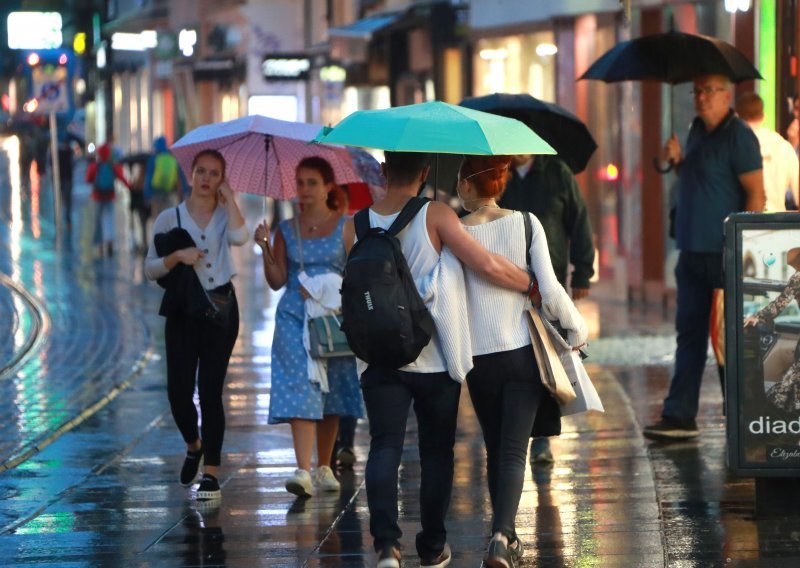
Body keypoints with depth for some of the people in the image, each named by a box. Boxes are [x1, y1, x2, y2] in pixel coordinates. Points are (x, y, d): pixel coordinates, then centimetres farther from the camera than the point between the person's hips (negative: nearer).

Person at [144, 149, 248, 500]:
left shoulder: (225, 215, 5)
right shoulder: (170, 218, 5)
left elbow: (240, 237, -19)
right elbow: (150, 269, 3)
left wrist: (228, 196, -10)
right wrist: (177, 256, -15)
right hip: (183, 310, 1)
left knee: (210, 390, -5)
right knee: (179, 392, -6)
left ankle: (211, 472, -1)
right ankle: (193, 445, 26)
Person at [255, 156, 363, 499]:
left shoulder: (345, 226, 3)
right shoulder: (286, 230, 7)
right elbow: (277, 281, 4)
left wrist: (332, 289, -15)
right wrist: (265, 248, -10)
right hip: (295, 317, 0)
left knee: (331, 393, 5)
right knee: (300, 389, -13)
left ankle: (324, 468, 18)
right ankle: (303, 471, -22)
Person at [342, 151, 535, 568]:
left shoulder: (357, 225, 1)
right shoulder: (436, 216, -11)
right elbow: (488, 266, -17)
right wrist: (532, 286, -3)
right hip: (434, 360, -2)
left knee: (385, 447, -2)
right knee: (436, 452, 12)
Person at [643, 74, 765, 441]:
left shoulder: (738, 136, -11)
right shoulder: (697, 131, 15)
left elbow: (756, 194, -15)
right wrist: (677, 161, 5)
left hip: (724, 253, -8)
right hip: (692, 251, 8)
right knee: (689, 332, 7)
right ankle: (679, 417, 9)